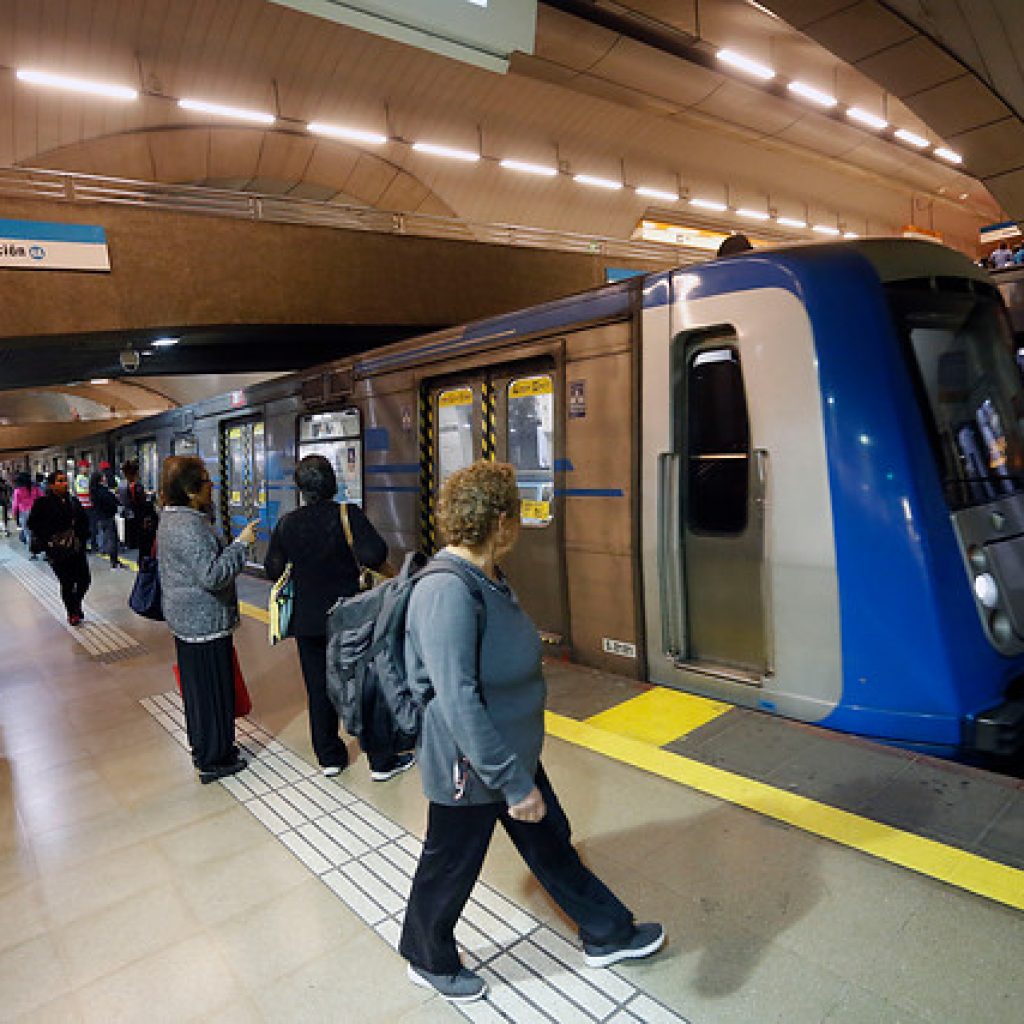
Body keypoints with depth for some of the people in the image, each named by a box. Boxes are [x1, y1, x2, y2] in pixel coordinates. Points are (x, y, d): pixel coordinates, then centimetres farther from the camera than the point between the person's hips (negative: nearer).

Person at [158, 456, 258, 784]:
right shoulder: (190, 527, -25)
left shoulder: (171, 519, 9)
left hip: (186, 621, 11)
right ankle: (213, 761, 16)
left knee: (197, 686, 21)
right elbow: (212, 575, -30)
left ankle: (202, 748, 37)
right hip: (205, 622, -11)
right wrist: (240, 543, -23)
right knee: (212, 690, 3)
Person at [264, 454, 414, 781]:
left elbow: (273, 570, 2)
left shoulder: (286, 523, -2)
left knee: (319, 690, 16)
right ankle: (381, 762, 15)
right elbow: (374, 555, -27)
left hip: (307, 620, 4)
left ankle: (329, 757, 27)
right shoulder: (348, 515, -15)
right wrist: (386, 570, -6)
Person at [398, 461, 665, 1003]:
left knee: (551, 844, 24)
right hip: (470, 768, -9)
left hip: (514, 754, 9)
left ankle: (607, 935, 45)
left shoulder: (487, 577, 0)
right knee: (450, 869, 17)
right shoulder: (447, 593, -32)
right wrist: (515, 783, -29)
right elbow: (459, 703, -35)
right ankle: (429, 961, 45)